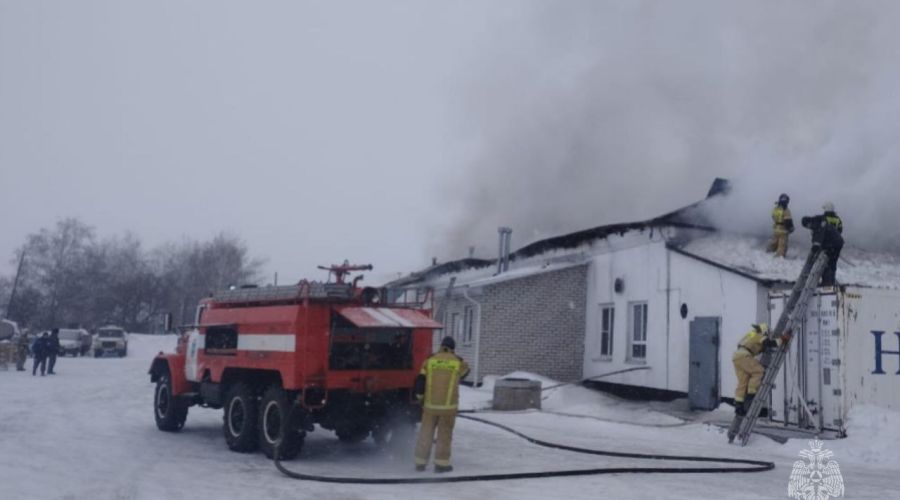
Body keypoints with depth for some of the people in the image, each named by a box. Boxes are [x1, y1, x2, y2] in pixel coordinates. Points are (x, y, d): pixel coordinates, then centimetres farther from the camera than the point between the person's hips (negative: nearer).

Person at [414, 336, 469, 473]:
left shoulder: (429, 361, 0)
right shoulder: (458, 362, -2)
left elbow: (420, 382, 0)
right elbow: (464, 371, 22)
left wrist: (420, 398, 15)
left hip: (430, 404, 2)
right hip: (449, 405, -2)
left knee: (426, 432, 11)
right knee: (444, 434, 8)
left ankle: (420, 463, 14)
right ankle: (441, 463, 9)